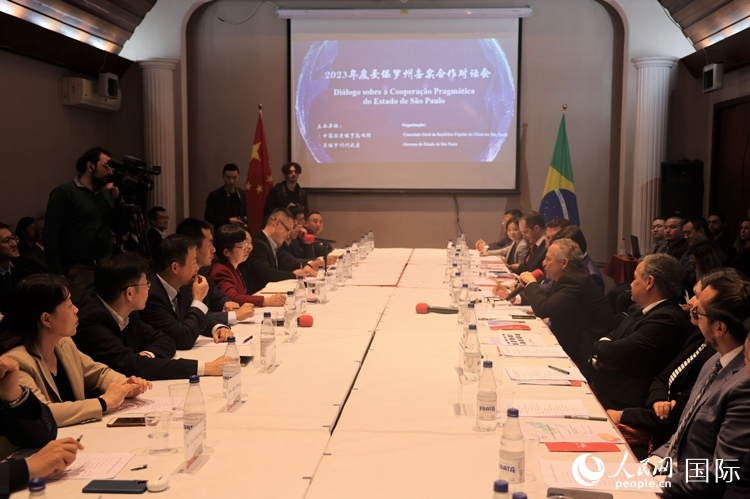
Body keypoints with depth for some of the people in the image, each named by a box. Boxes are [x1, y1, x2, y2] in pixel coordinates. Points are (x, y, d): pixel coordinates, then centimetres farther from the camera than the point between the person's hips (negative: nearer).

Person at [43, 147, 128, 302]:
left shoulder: (106, 194, 14)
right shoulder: (65, 193, -4)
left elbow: (122, 230, 12)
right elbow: (51, 237, -9)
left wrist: (117, 198, 0)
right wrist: (57, 277, -14)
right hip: (79, 271, -6)